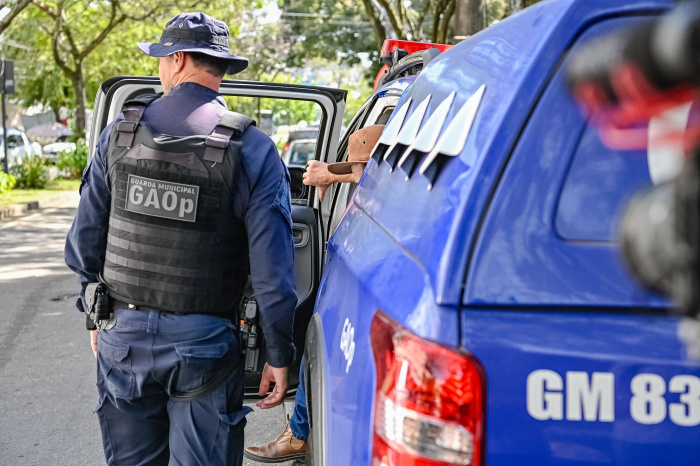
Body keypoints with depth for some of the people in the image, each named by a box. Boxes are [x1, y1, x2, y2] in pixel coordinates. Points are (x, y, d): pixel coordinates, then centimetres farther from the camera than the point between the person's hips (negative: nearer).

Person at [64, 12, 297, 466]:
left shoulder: (122, 132, -1)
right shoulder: (251, 149, -8)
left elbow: (85, 237, 5)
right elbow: (273, 267, -11)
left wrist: (95, 314, 18)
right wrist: (279, 355, -3)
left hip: (122, 333, 3)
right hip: (203, 343, -2)